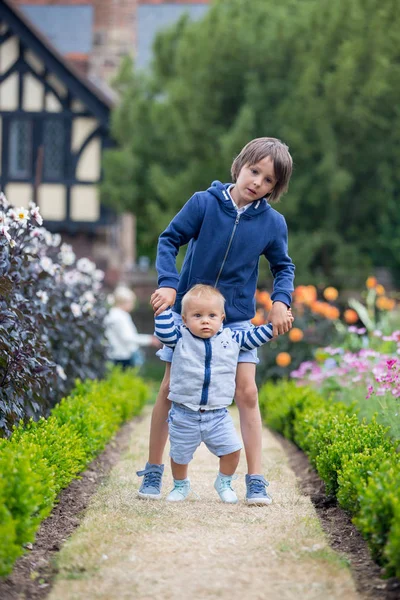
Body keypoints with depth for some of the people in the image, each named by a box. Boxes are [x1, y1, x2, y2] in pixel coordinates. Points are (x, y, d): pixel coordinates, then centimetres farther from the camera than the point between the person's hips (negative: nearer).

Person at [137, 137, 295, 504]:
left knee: (247, 392, -4)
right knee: (170, 388, 2)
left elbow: (283, 267, 8)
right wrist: (168, 283, -19)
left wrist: (281, 300, -10)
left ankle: (255, 480, 1)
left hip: (237, 319, 1)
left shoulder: (273, 223, -6)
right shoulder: (204, 203, -12)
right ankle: (153, 471, 15)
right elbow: (170, 239, -6)